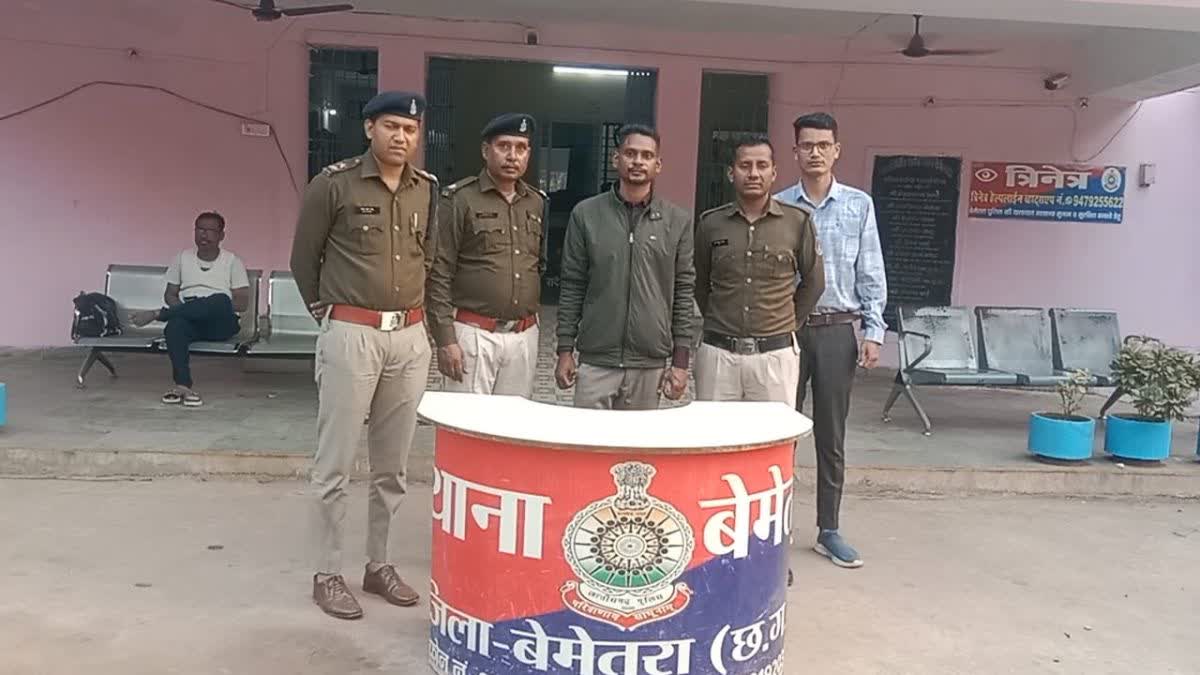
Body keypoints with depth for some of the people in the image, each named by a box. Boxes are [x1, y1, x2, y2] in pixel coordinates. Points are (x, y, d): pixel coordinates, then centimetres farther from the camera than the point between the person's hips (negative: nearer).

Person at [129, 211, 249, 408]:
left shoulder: (232, 261, 8)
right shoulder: (182, 258, 16)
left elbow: (243, 303, 2)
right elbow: (170, 294, 15)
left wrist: (218, 307, -16)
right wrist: (186, 309, -7)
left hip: (220, 325, -2)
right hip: (189, 321, 2)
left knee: (220, 300, -38)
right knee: (175, 324, -36)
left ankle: (156, 314, -31)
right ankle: (183, 385, -45)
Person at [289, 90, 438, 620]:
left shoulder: (429, 190, 7)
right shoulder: (334, 184, -6)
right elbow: (303, 258, 4)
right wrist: (326, 313, 11)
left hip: (411, 337, 5)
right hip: (351, 335, -4)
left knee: (393, 465, 12)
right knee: (335, 464, 2)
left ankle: (379, 565, 26)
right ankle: (327, 575, 15)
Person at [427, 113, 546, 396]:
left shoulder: (538, 203, 11)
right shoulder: (459, 199, -5)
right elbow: (438, 274, -8)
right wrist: (445, 338, -13)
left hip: (525, 336, 5)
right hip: (474, 333, -5)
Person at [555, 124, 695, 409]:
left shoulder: (677, 221, 3)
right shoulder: (586, 214, 2)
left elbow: (683, 293, 4)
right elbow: (572, 286, 4)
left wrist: (680, 361, 0)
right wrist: (565, 350, 1)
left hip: (650, 363, 1)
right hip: (595, 360, 0)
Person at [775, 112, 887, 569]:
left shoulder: (859, 205, 5)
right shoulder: (778, 206, 2)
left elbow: (871, 274, 5)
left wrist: (873, 332, -2)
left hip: (837, 331, 1)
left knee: (832, 436, 8)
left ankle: (828, 531, 19)